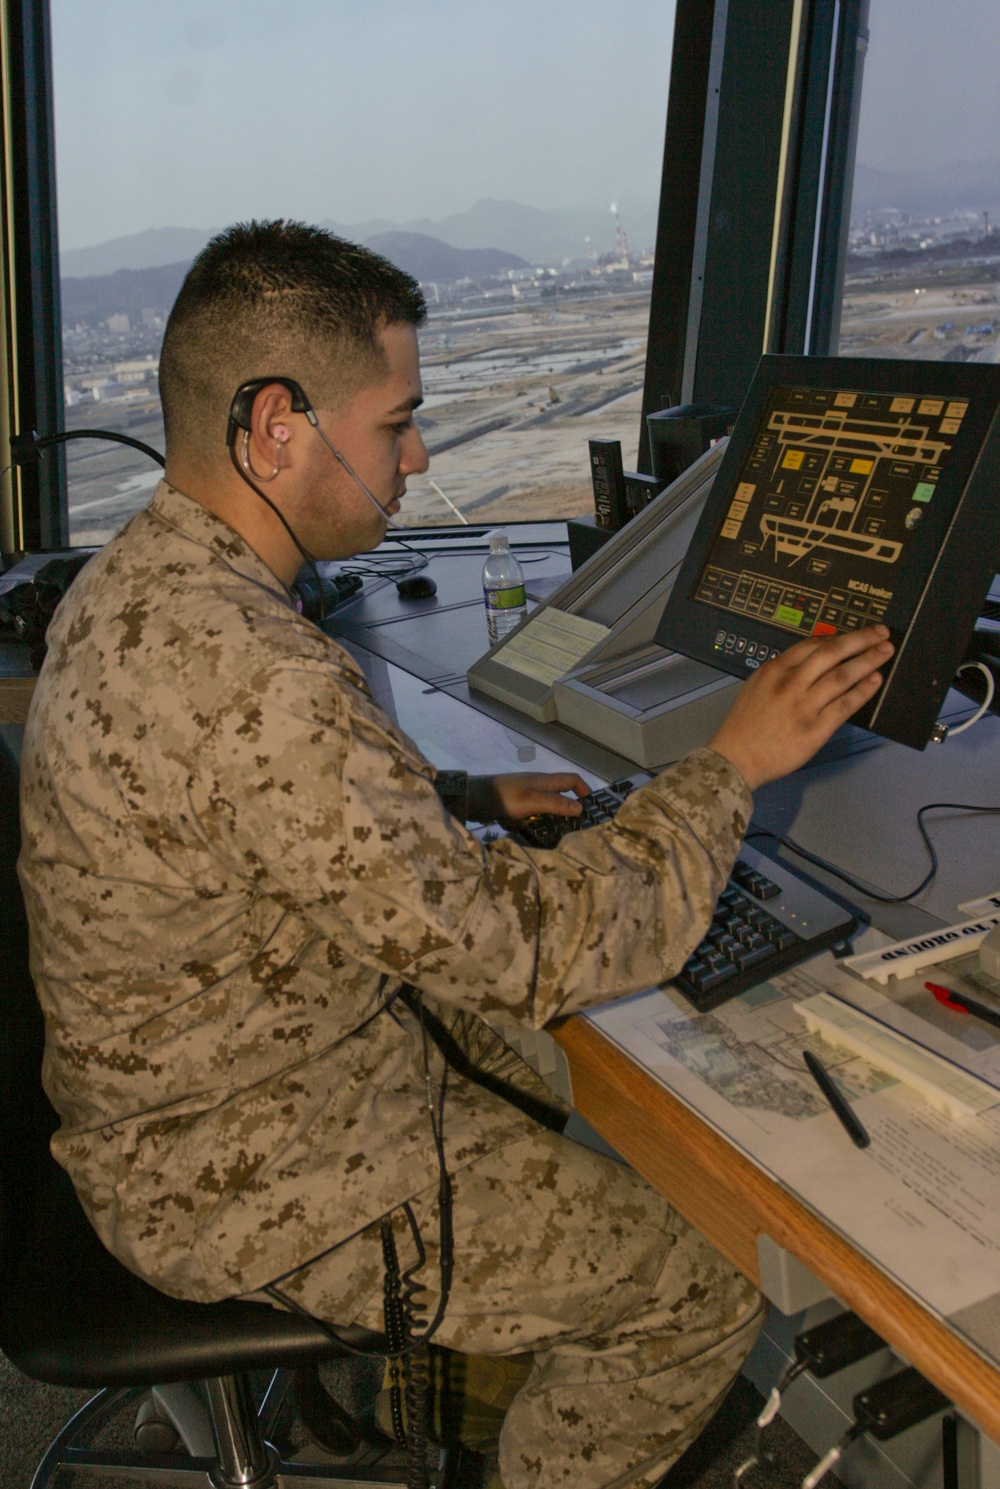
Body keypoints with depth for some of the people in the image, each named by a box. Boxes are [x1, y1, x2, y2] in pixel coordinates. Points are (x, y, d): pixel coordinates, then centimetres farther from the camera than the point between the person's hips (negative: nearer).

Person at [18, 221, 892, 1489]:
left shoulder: (130, 578, -1)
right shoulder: (254, 680, -35)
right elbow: (519, 952, -29)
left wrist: (454, 807, 5)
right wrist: (731, 766, -18)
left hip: (180, 1096, 9)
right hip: (255, 1188, -9)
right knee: (704, 1297, 0)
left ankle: (453, 1356, 42)